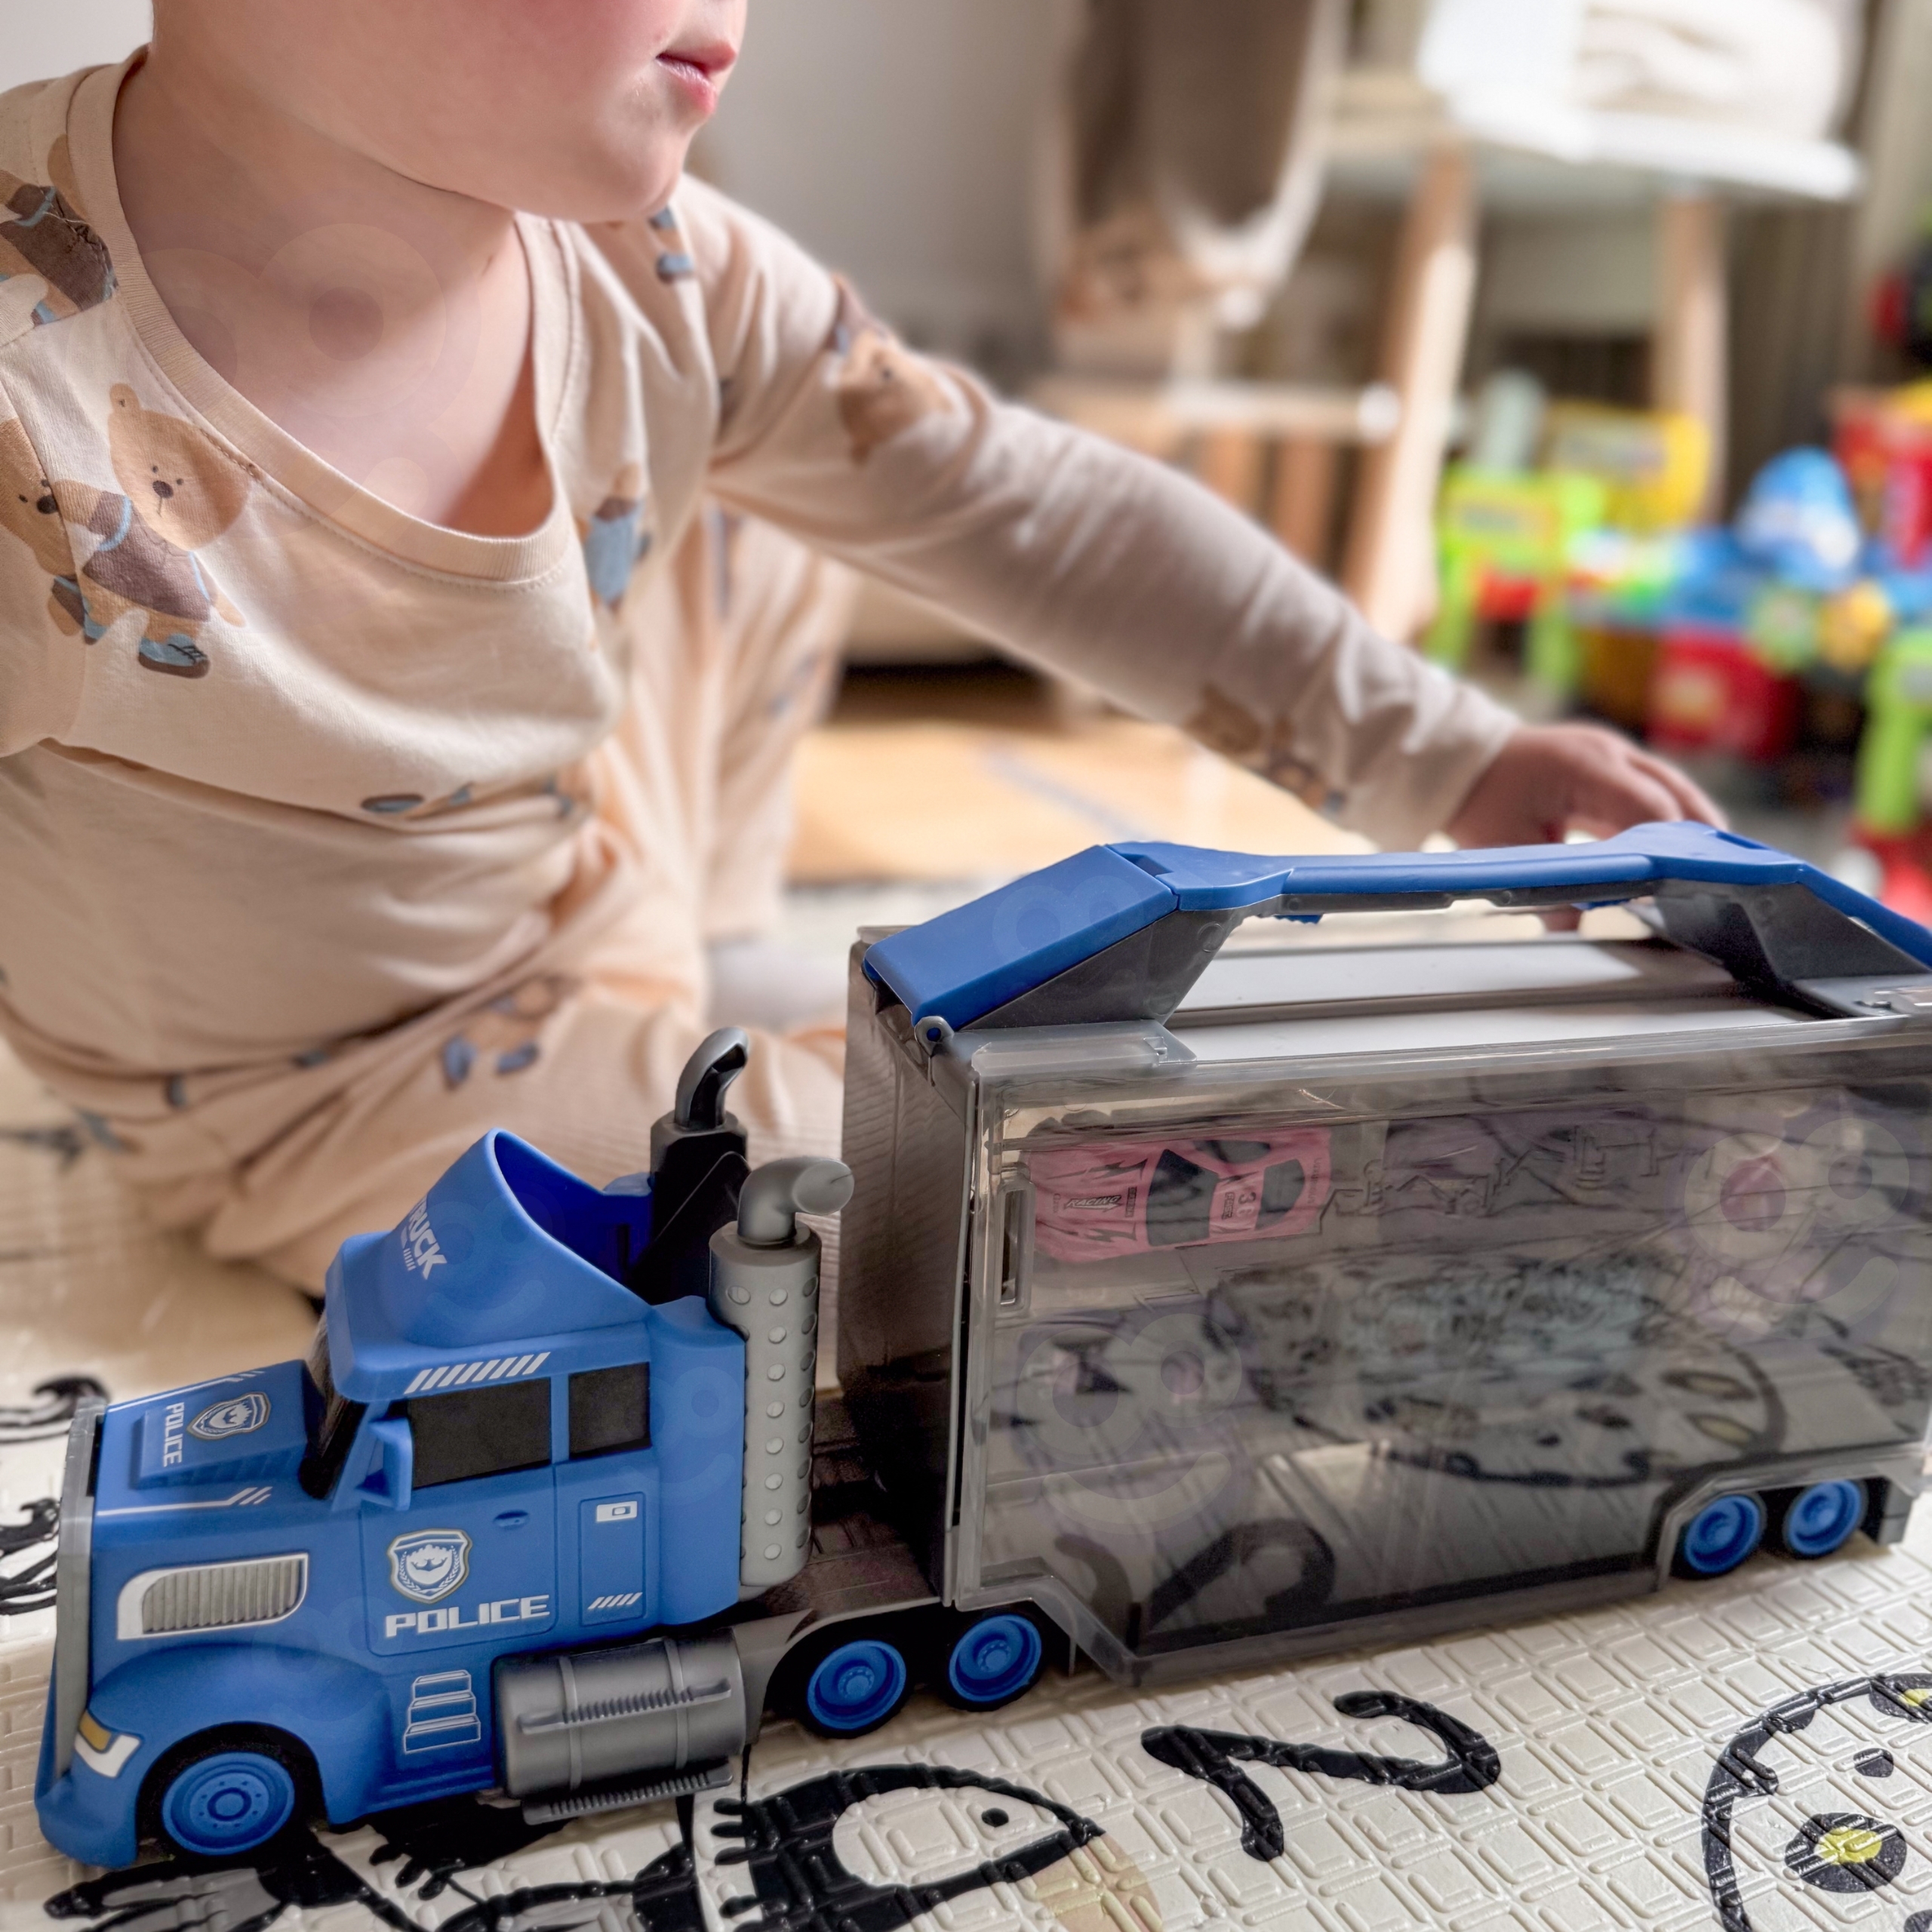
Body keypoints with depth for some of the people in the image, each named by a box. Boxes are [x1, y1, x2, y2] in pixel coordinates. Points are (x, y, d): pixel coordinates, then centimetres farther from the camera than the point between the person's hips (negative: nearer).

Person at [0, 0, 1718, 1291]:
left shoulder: (658, 286, -16)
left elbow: (1041, 515, -12)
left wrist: (1440, 756, -12)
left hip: (587, 892, 6)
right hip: (341, 1110, -5)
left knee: (776, 492, 7)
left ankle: (698, 922, 22)